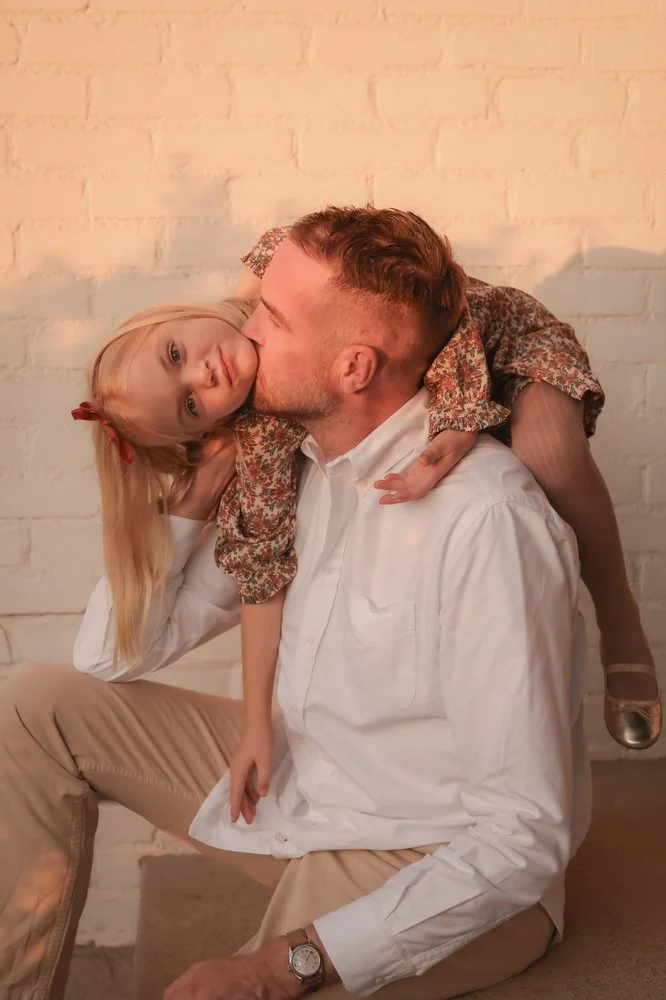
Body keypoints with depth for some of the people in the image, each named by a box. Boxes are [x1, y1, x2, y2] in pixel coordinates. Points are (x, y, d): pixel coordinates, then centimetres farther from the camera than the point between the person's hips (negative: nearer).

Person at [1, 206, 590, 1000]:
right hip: (300, 784, 8)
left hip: (441, 876, -7)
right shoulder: (291, 466, -3)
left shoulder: (484, 518, -28)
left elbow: (527, 836, -27)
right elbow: (115, 657, 4)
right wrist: (186, 494, -9)